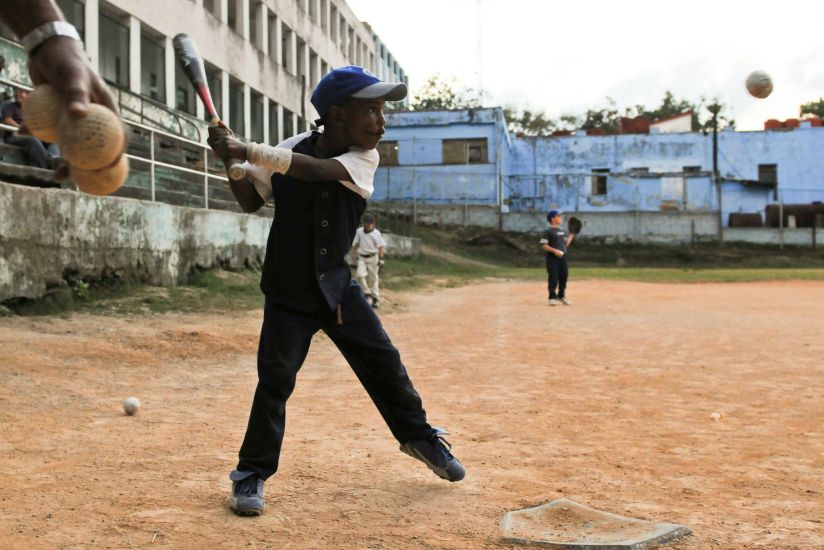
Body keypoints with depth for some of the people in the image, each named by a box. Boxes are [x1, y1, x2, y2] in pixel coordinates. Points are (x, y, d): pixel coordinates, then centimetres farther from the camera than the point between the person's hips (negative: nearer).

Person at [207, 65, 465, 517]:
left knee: (385, 363, 8)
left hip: (338, 288, 2)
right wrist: (231, 162, -19)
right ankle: (252, 472, 5)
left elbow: (316, 170, -32)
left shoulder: (364, 158, -12)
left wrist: (248, 151, -39)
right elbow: (251, 201, -1)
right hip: (287, 294, -2)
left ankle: (419, 437, 31)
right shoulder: (293, 147, -11)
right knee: (275, 378, -11)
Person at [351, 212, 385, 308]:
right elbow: (355, 244, 18)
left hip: (373, 258, -3)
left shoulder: (376, 233, -7)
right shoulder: (359, 231, 5)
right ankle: (367, 293, -1)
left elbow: (381, 246, -9)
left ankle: (376, 299, 8)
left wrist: (381, 259, -16)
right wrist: (354, 254, 15)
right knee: (360, 275, -16)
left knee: (373, 278, 1)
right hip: (362, 258, 3)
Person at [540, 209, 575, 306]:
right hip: (552, 258, -7)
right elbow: (544, 245, -12)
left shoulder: (562, 231, 16)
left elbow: (566, 244, 19)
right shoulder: (547, 231, -7)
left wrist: (571, 235, 11)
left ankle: (562, 296, 23)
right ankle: (552, 298, 4)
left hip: (562, 257, 7)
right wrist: (554, 250, -23)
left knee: (564, 277, 10)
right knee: (553, 278, -5)